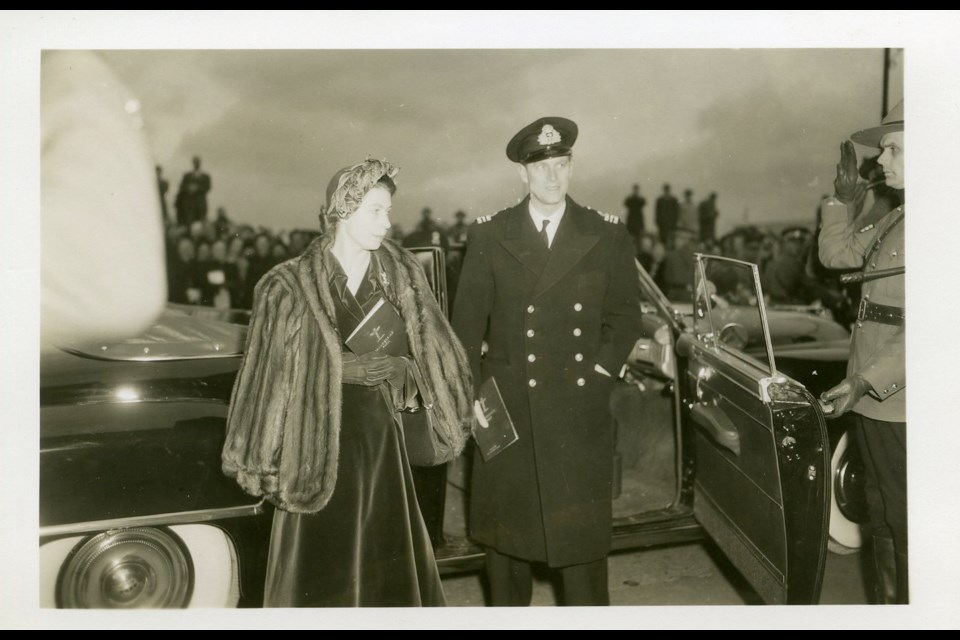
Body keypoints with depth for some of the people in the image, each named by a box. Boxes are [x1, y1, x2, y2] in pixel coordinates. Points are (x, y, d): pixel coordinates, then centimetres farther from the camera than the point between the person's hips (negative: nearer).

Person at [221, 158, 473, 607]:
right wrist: (261, 462, -6)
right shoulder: (291, 287, -9)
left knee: (387, 566, 14)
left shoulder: (401, 275, 1)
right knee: (320, 574, 6)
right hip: (319, 442, -3)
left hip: (381, 436, 4)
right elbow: (268, 375, -7)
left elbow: (428, 351, 8)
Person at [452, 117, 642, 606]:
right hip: (507, 410, 1)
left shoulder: (606, 235, 3)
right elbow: (466, 322, 2)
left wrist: (600, 371, -3)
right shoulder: (488, 236, 2)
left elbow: (625, 314, 8)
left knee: (582, 530, 6)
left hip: (580, 413, 0)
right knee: (504, 529, 12)